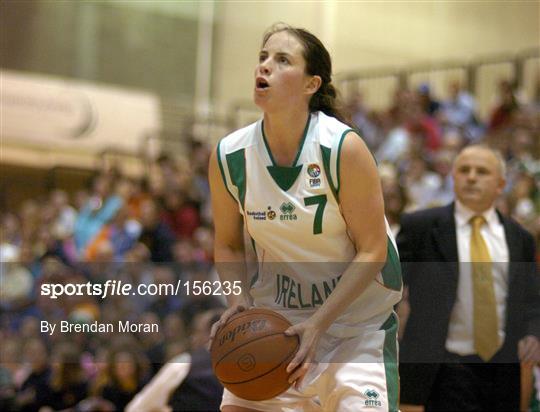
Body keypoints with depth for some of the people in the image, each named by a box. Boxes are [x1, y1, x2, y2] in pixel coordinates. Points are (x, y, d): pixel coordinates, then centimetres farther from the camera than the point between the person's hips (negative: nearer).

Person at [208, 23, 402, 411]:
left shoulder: (343, 148, -19)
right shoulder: (228, 157, -8)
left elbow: (371, 251, -15)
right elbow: (228, 245, 7)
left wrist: (317, 325, -22)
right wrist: (239, 299, -13)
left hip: (358, 317, -3)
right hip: (273, 313, 3)